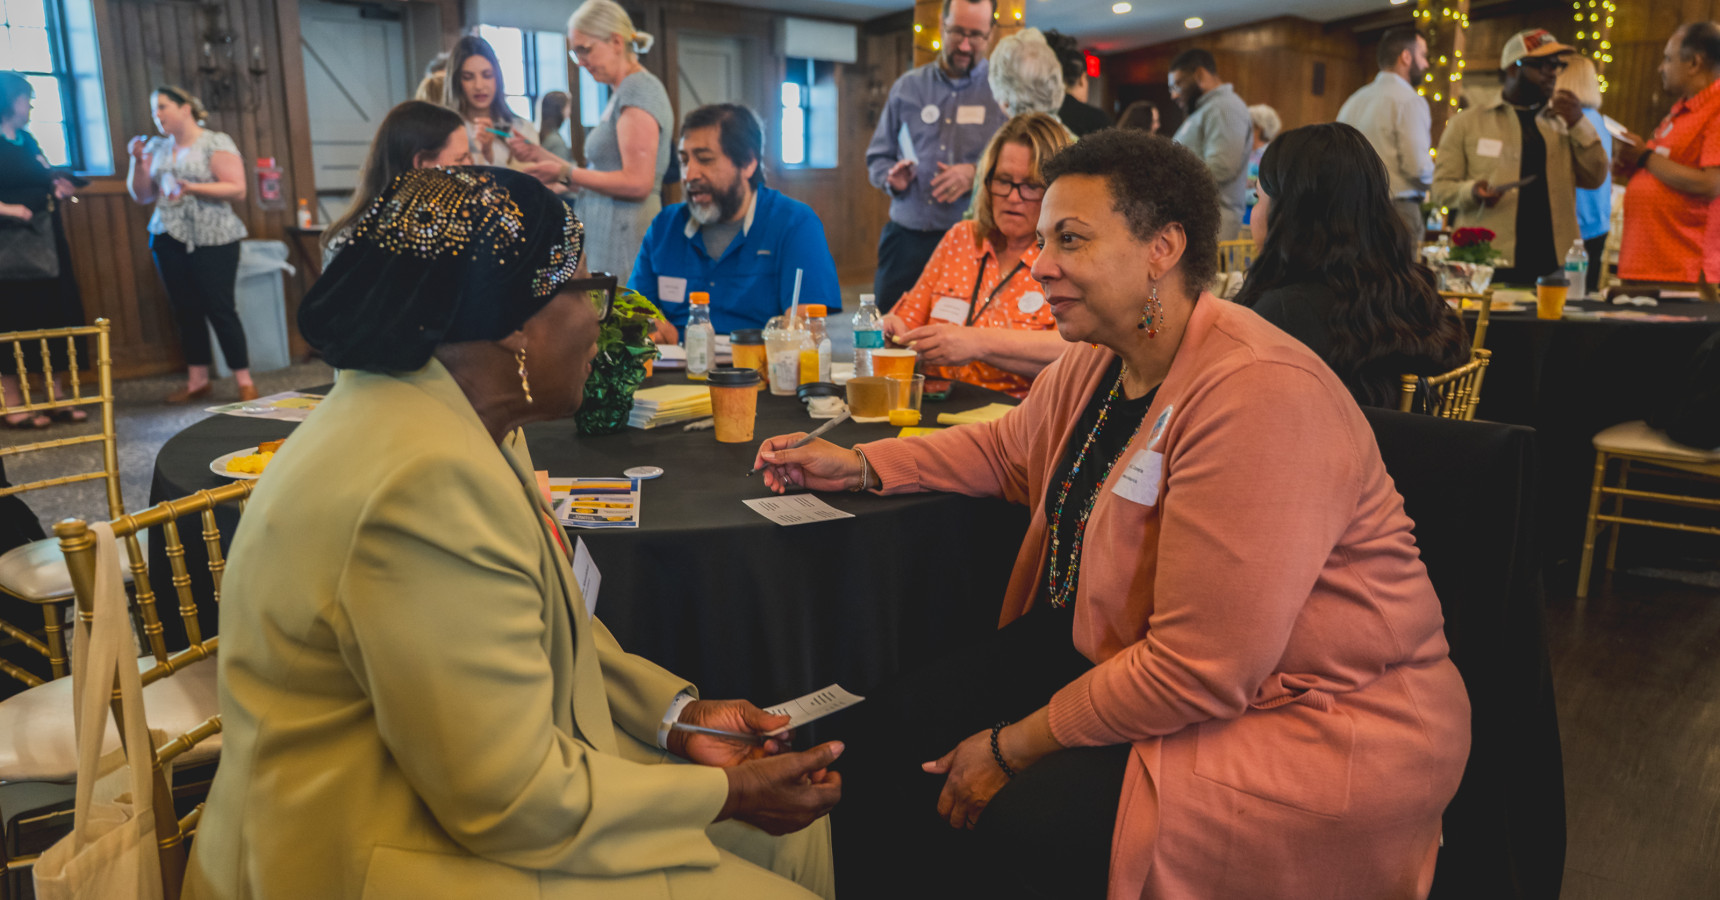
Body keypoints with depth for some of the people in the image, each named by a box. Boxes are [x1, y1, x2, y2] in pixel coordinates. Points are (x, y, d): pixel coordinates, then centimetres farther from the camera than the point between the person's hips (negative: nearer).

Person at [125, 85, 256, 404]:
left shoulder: (216, 143, -3)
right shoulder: (156, 148, 14)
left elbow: (237, 189, -11)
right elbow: (140, 195, 14)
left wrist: (192, 188, -20)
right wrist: (138, 161, 0)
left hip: (212, 240, -6)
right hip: (169, 239, 6)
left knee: (220, 309, -7)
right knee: (186, 311, 6)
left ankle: (244, 381, -2)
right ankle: (197, 380, 12)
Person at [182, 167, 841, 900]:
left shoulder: (461, 421, 2)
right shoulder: (430, 481, -29)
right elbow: (513, 803, -25)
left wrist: (678, 713, 0)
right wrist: (726, 793, -13)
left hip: (460, 783, 9)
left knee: (791, 833, 10)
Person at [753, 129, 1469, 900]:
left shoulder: (1255, 397, -28)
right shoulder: (1097, 362, 2)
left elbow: (1200, 670, -28)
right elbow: (1008, 450, 23)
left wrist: (1015, 747, -16)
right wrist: (860, 463, 10)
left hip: (1311, 724, -8)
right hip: (1111, 652, 9)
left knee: (1018, 826, -26)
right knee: (889, 733, 1)